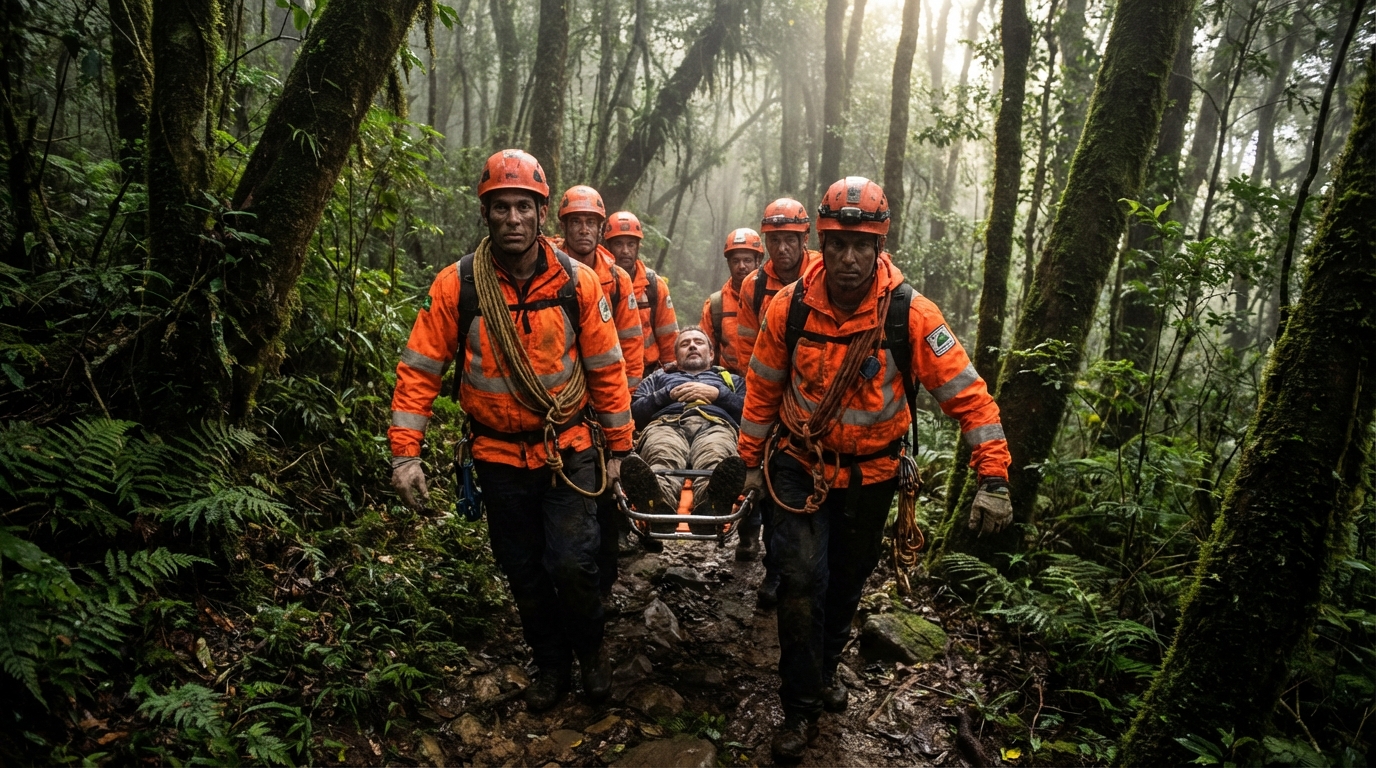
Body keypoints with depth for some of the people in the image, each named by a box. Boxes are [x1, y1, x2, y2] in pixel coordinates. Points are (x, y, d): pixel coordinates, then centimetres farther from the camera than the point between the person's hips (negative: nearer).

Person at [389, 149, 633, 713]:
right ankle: (551, 662, 37)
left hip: (569, 450, -1)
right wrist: (404, 452, -12)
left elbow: (606, 368, -2)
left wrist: (618, 448, 1)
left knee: (571, 564, -7)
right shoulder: (455, 285, -10)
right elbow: (419, 370, -6)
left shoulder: (577, 282, -9)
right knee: (523, 570, 13)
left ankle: (590, 648, 24)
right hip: (499, 456, 2)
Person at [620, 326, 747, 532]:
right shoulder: (658, 377, 41)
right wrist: (668, 395, 9)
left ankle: (710, 505, -75)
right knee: (663, 461, -41)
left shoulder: (731, 380, 40)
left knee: (715, 462, -42)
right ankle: (659, 504, -74)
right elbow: (634, 412, 21)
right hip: (665, 424, 0)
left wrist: (717, 394, 7)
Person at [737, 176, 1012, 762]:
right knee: (803, 582, -7)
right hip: (800, 466, -1)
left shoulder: (911, 314, -20)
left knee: (847, 581, 19)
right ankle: (802, 708, 14)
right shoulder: (790, 306, -15)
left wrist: (993, 478, -22)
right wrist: (752, 460, 5)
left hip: (871, 476, 1)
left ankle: (825, 667, 47)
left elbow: (967, 394, -17)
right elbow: (763, 387, -2)